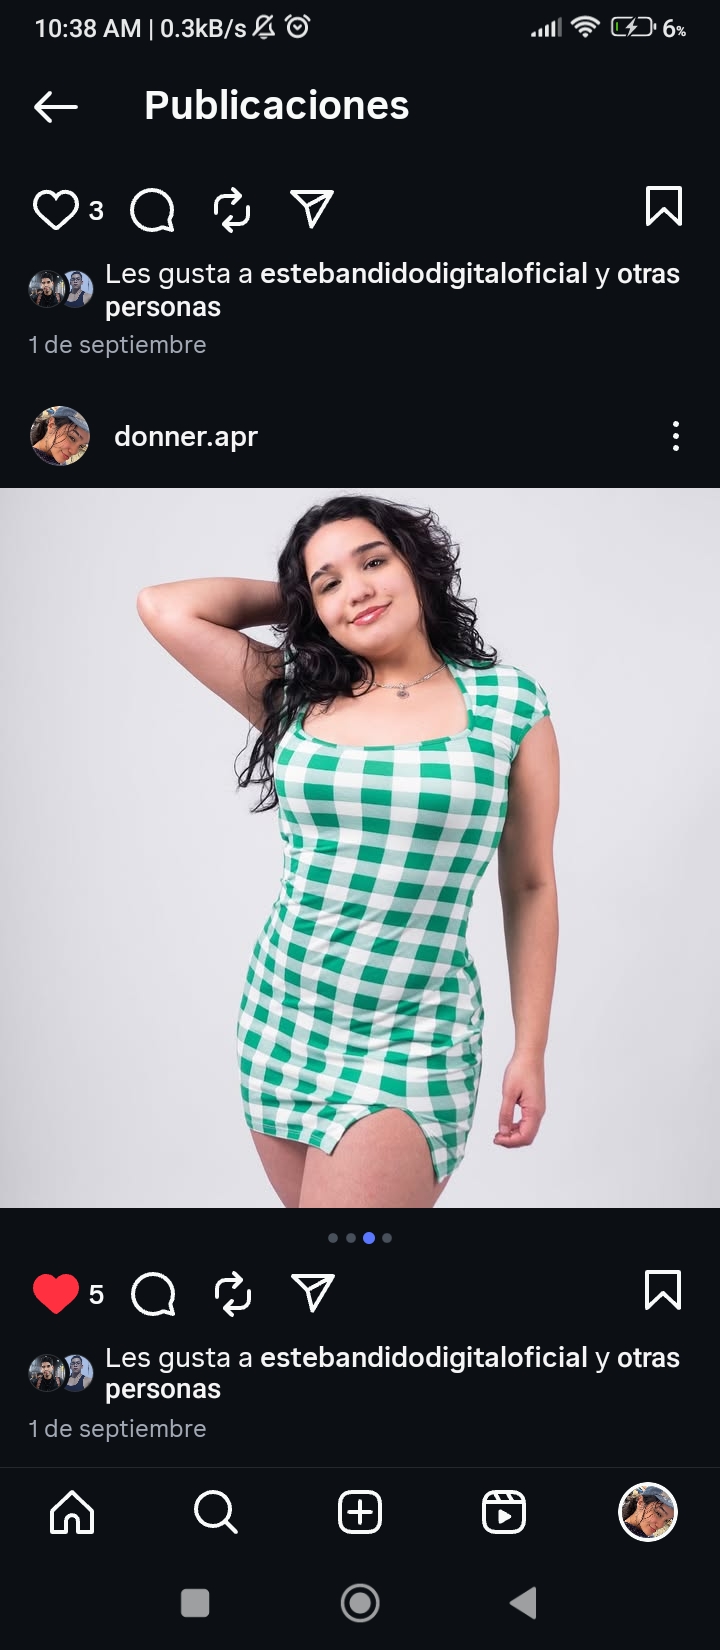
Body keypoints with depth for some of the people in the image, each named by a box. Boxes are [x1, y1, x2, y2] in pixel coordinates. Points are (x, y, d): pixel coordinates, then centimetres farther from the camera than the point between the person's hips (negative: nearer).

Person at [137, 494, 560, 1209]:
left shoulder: (509, 704, -2)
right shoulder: (298, 697, 4)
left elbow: (530, 887, 1)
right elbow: (164, 605, 1)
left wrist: (531, 1049, 1)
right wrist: (296, 595, 10)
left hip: (412, 1042, -3)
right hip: (279, 1019, 4)